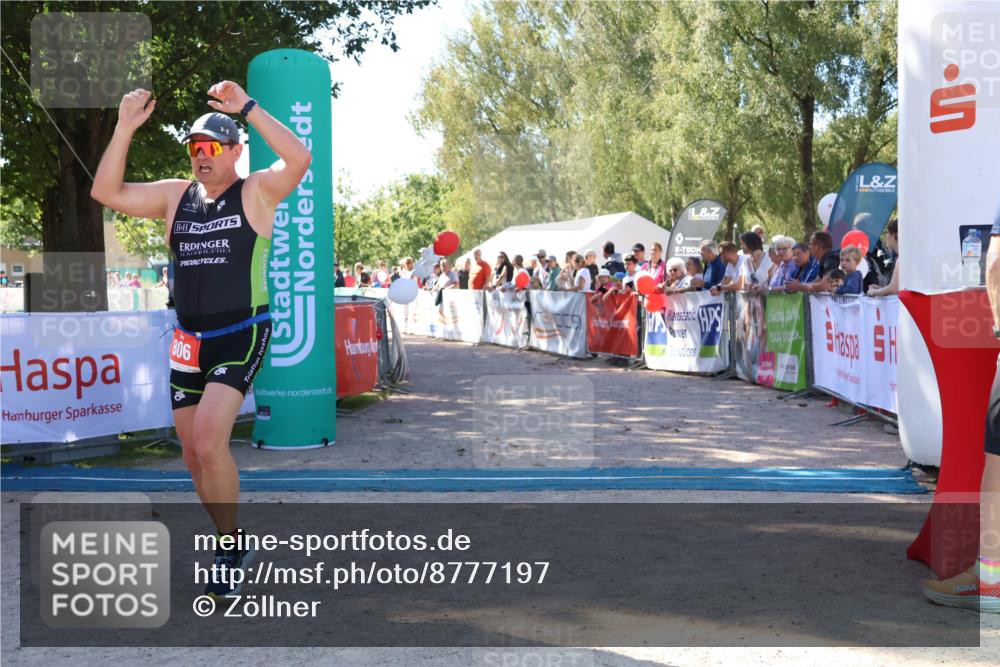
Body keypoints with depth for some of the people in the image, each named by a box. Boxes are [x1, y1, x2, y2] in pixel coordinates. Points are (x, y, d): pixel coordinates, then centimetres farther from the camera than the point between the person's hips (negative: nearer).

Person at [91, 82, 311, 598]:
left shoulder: (256, 192, -3)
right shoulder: (174, 196, 10)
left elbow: (300, 159, -21)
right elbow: (106, 192, 3)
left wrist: (248, 109, -22)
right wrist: (125, 129, -7)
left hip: (240, 337, -6)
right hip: (188, 341, 6)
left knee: (209, 442, -20)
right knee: (194, 455, 10)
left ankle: (229, 546, 0)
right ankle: (231, 547, 28)